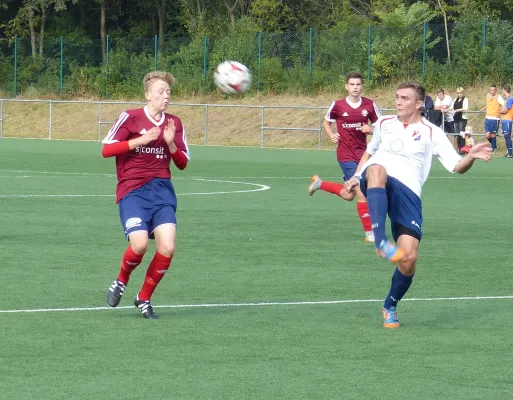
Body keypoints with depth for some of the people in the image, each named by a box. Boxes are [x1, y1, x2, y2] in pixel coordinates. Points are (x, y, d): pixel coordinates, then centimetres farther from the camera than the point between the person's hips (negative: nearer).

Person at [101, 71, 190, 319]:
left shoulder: (174, 124, 11)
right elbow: (106, 149, -5)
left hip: (162, 190, 4)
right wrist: (139, 140, -15)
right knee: (139, 244, -23)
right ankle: (121, 281, 10)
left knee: (167, 248, -12)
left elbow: (182, 163, 13)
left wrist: (171, 143, -6)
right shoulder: (130, 117, -1)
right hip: (132, 191, -4)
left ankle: (144, 299, 9)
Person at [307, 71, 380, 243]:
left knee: (349, 195, 13)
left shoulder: (369, 105, -2)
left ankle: (319, 183, 36)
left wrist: (370, 130, -15)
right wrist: (332, 135, -9)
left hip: (362, 152, 4)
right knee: (361, 192, -12)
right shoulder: (338, 105, -7)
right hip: (346, 155, -4)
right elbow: (326, 122, 9)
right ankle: (369, 232, -4)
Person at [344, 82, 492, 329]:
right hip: (377, 184, 0)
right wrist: (356, 177, 24)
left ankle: (390, 306, 17)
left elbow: (457, 167, 7)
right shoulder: (384, 124, 21)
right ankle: (380, 241, -53)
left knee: (408, 258, -12)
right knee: (377, 170, -41)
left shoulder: (431, 133, 12)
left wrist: (471, 157, -14)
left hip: (408, 192, 0)